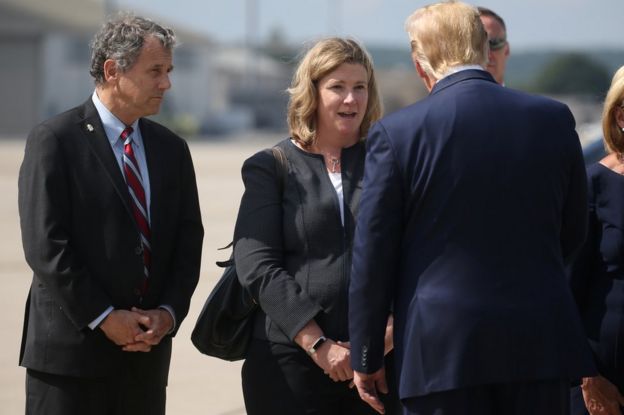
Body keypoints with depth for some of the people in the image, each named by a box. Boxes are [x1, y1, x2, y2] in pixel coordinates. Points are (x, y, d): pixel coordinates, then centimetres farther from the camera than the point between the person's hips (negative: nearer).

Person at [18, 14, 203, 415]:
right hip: (72, 350, -5)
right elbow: (45, 245, -12)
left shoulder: (171, 148, 12)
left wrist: (169, 313, -4)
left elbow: (188, 242, 12)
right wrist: (103, 318, -14)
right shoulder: (55, 141, -6)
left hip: (147, 354, 5)